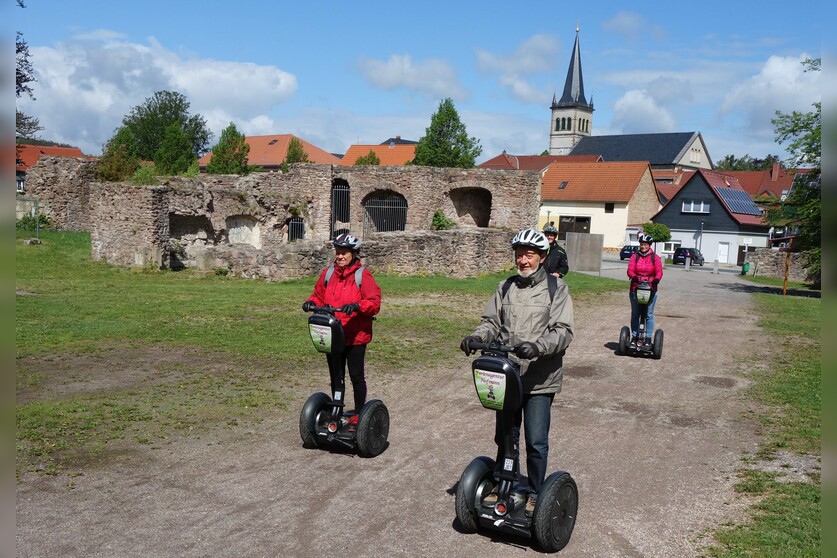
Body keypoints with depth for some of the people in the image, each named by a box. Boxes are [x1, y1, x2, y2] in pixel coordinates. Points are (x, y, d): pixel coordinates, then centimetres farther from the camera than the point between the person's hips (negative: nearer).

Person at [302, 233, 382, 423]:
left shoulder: (362, 275, -9)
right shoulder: (328, 274, 6)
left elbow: (374, 302, -16)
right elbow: (319, 295, 17)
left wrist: (357, 306, -32)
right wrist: (312, 302, -5)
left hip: (356, 336, -4)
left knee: (357, 376, 7)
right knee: (336, 377, 15)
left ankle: (359, 414, 21)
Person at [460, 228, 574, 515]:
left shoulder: (556, 288, -6)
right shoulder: (506, 287, 7)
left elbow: (563, 331, -15)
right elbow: (492, 322, 5)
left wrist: (537, 346, -32)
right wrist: (476, 337, -16)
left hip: (540, 379, -4)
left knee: (536, 442, 1)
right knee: (505, 437, 17)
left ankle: (534, 493, 21)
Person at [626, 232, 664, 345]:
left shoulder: (655, 257, 4)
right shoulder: (635, 256, 5)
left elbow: (659, 271, -3)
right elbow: (630, 270, -4)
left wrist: (656, 280, -25)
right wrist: (634, 277, -26)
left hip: (650, 289, -1)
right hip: (635, 289, 1)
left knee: (649, 315, 1)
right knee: (635, 314, 8)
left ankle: (648, 338, 10)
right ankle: (634, 337, 16)